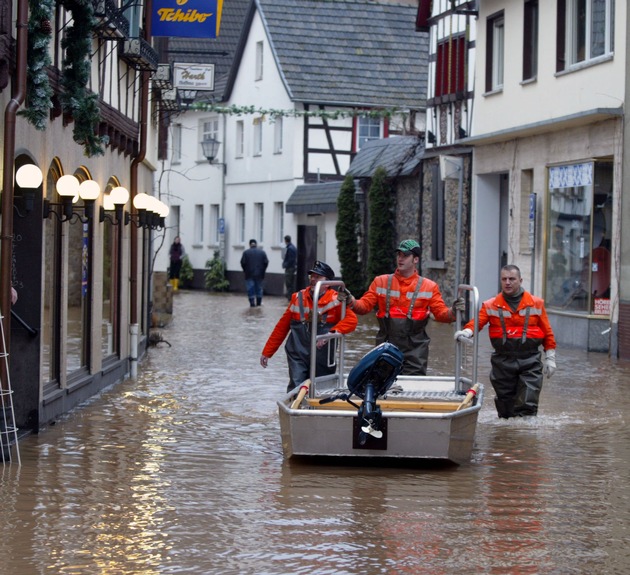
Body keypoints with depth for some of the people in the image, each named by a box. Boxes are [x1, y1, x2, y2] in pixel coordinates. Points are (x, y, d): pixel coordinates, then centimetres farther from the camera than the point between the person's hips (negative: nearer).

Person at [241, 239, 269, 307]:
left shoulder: (246, 252, -2)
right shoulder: (262, 252, 3)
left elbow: (243, 262, -6)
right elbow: (266, 262, -1)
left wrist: (245, 270, 8)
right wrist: (263, 270, 11)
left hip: (249, 274, -2)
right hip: (259, 274, 2)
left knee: (250, 288, 0)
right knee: (259, 288, 13)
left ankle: (252, 303, -5)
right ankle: (259, 302, 17)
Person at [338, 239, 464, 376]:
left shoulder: (429, 286, 5)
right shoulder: (381, 282, 8)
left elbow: (441, 313, 0)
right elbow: (365, 306, 1)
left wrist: (452, 312, -21)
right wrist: (351, 301, -18)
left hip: (415, 351, -2)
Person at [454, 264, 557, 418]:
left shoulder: (536, 304, 5)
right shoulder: (491, 305, 4)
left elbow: (547, 333, 9)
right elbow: (477, 322, -10)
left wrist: (550, 358, 6)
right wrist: (466, 332, -32)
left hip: (530, 361, -1)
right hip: (502, 363, 1)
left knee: (528, 405, -11)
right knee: (506, 410, 10)